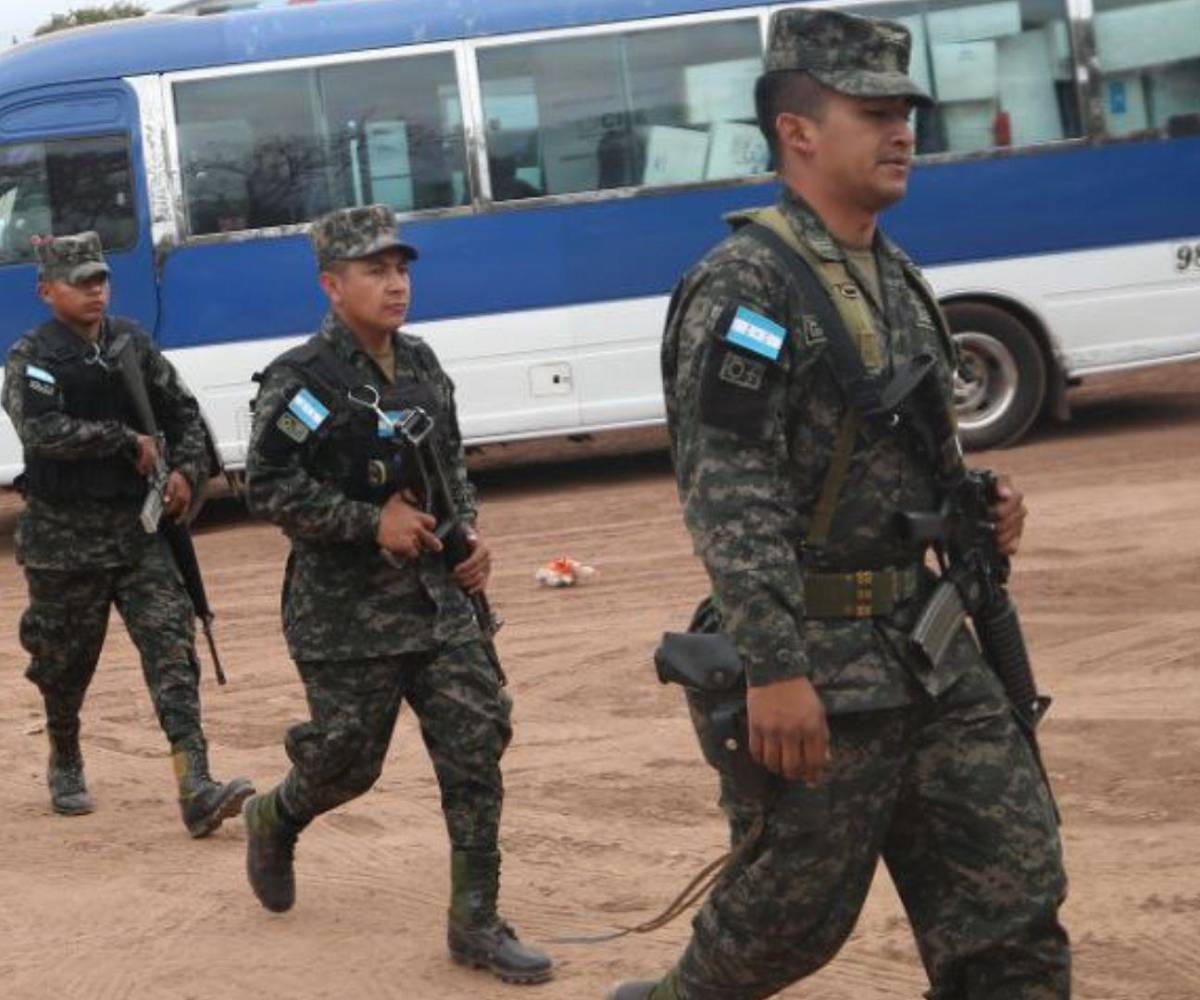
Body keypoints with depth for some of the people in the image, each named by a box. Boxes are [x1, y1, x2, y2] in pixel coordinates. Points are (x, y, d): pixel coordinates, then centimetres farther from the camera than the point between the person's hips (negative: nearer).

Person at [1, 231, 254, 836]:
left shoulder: (132, 344, 7)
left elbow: (183, 412, 15)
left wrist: (186, 471, -2)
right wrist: (128, 442, -19)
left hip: (138, 528, 3)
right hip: (65, 536, -3)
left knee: (171, 645, -10)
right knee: (66, 661, 11)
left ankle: (195, 787, -17)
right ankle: (65, 767, 37)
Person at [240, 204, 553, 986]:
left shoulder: (422, 365, 8)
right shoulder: (303, 380, -13)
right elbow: (268, 488, -16)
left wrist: (470, 532, 4)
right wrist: (373, 522, -19)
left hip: (439, 597, 6)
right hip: (346, 612, -6)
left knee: (476, 749, -1)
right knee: (347, 760, 7)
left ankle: (476, 922, 6)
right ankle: (273, 822, 41)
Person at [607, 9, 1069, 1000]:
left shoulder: (897, 277, 12)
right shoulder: (745, 284, -14)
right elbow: (729, 495, -21)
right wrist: (775, 669, -26)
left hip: (925, 640, 8)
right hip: (815, 653, -8)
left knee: (1013, 880, 5)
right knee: (795, 911, 6)